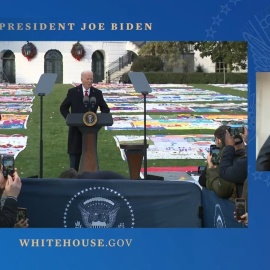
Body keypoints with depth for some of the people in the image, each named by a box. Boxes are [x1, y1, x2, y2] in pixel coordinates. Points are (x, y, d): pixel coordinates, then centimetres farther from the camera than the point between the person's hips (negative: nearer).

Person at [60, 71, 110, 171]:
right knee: (74, 154, 0)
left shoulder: (97, 93, 3)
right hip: (76, 129, -1)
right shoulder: (73, 92, 0)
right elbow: (63, 108, 8)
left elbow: (105, 109, 12)